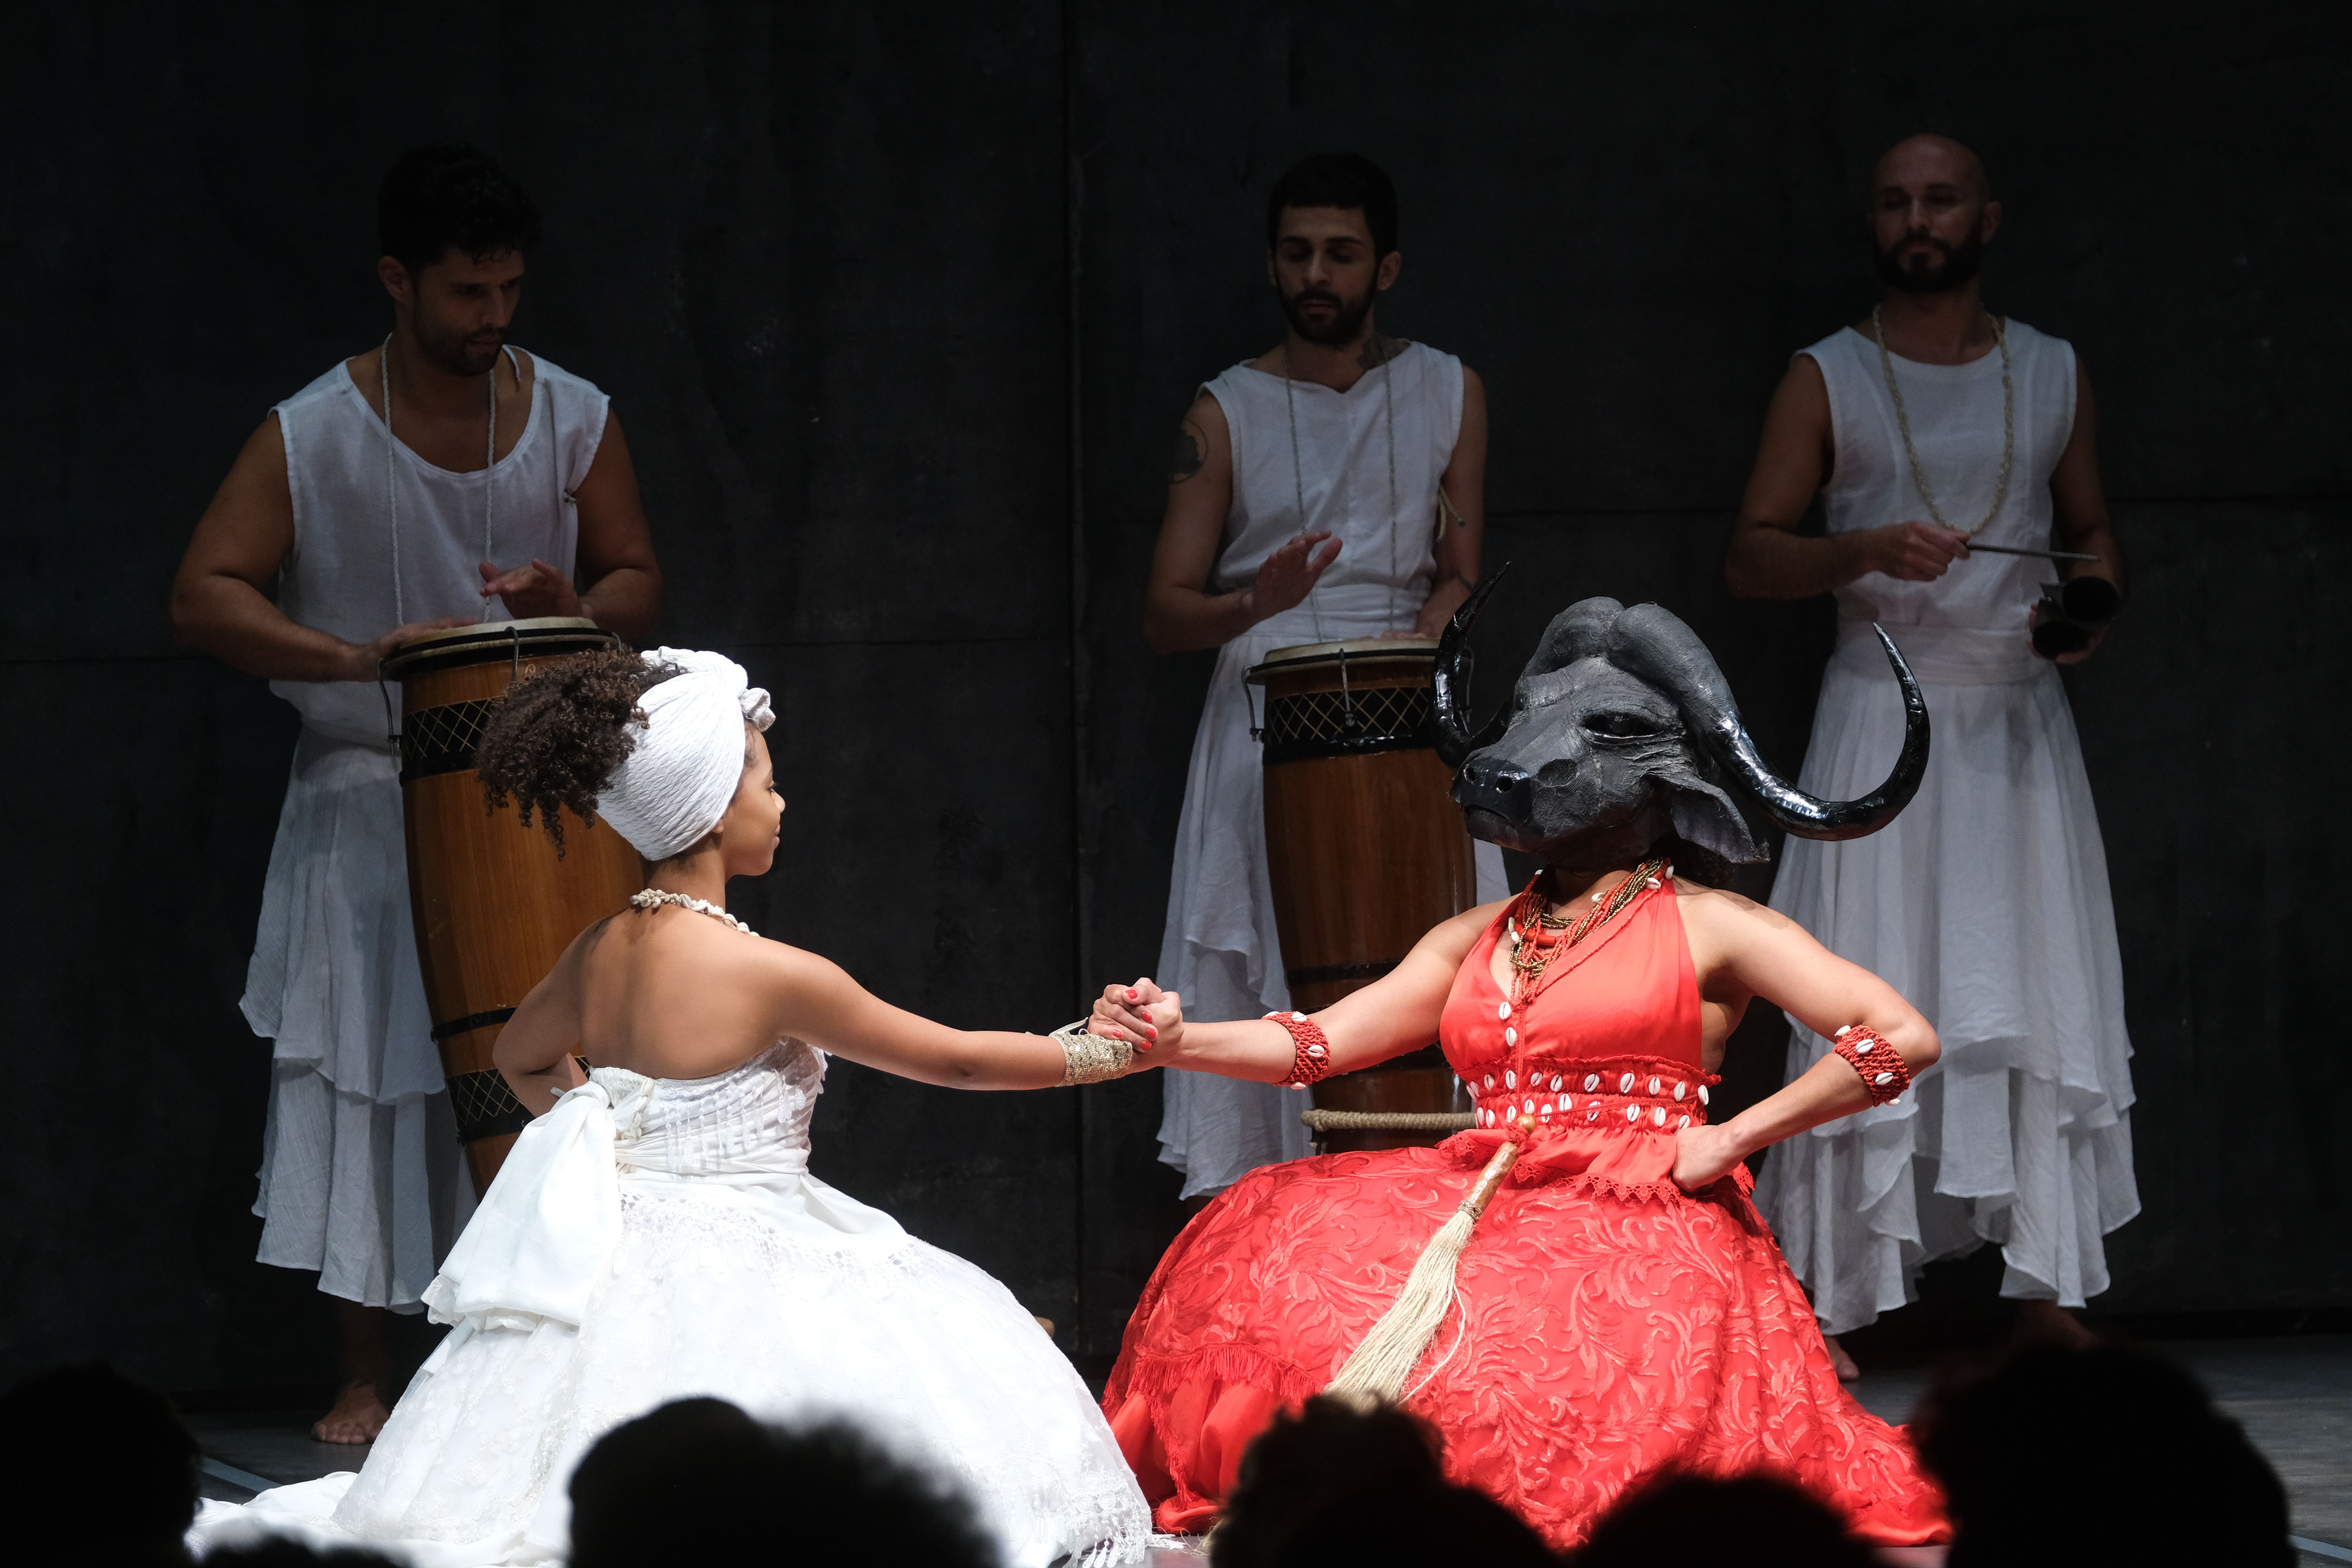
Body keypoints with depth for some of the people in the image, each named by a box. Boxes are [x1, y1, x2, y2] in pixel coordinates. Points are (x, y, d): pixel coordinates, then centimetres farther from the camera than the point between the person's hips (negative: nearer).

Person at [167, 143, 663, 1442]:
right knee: (366, 1077, -3)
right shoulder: (313, 436, -6)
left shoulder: (572, 422, 3)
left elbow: (639, 586, 8)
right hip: (370, 805, -2)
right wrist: (352, 658, -25)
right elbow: (203, 596, -12)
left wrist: (570, 607, -16)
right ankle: (366, 1381, 3)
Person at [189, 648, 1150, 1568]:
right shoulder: (771, 975, -13)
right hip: (734, 1278, -8)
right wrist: (1100, 1055, 10)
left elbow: (523, 1058, 30)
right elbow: (952, 1059, -2)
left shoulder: (597, 956, 8)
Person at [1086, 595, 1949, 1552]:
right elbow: (1318, 1043, 14)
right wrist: (1179, 1043, -4)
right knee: (1264, 1252, -17)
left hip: (1638, 1233, -6)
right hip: (1484, 1217, 6)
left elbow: (1904, 1039, -2)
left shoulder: (1706, 929, 7)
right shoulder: (1477, 942, 24)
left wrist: (1732, 1139, -6)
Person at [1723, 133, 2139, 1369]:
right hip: (1883, 709, -3)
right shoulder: (1828, 380, 2)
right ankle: (1821, 1301, -4)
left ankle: (2043, 1291, 2)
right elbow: (1750, 557, -1)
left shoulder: (2055, 376, 10)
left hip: (2019, 718, 3)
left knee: (2039, 996, -2)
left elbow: (2092, 531, 19)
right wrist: (1864, 552, -18)